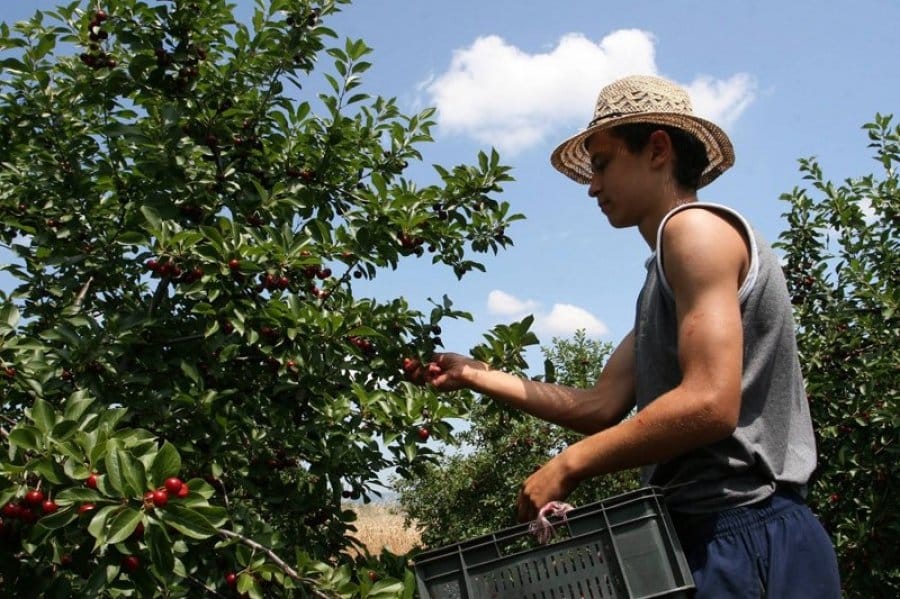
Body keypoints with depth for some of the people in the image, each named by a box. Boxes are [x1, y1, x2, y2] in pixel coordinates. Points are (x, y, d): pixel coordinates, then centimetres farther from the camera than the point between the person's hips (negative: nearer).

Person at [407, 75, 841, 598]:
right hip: (715, 533, 9)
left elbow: (709, 404, -22)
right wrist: (475, 376, 15)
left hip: (741, 538, -9)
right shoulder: (664, 282, 19)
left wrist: (568, 466, -14)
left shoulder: (694, 226, -10)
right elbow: (602, 407, 14)